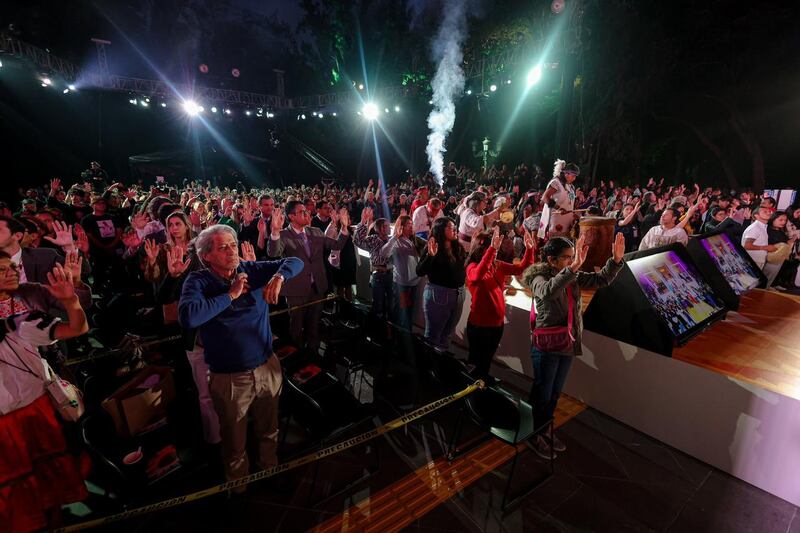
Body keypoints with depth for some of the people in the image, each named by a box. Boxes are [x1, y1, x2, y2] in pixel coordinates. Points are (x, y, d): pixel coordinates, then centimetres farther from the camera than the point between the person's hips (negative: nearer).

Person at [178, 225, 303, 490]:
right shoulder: (198, 281, -12)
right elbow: (188, 317, -30)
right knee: (235, 445, 19)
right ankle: (240, 491, 48)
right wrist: (231, 294, -24)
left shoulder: (252, 269, -4)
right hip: (229, 378, -3)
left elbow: (295, 262, -4)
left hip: (268, 367, 3)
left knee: (269, 432, 25)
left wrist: (279, 277, -24)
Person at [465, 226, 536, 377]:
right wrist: (493, 248, -47)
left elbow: (521, 268, 5)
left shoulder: (498, 265, 2)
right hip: (479, 324, -6)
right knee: (476, 363, 10)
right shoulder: (472, 267, -18)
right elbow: (478, 275, -41)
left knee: (486, 362, 23)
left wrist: (529, 249, -11)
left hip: (497, 322, 6)